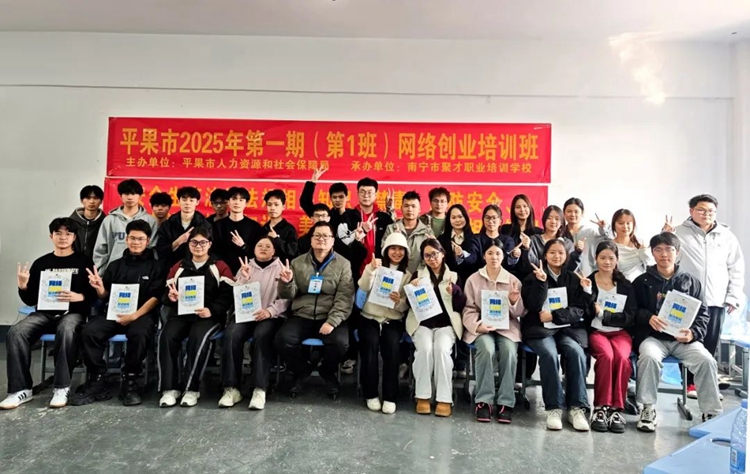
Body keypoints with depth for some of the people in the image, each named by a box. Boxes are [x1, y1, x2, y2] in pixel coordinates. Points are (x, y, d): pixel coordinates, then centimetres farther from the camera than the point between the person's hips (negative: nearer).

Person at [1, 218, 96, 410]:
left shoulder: (84, 262, 6)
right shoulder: (41, 263, 15)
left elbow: (96, 293, 1)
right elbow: (30, 300, 14)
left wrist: (80, 297, -19)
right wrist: (23, 286, -5)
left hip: (73, 313, -4)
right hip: (45, 313, 4)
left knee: (66, 330, -37)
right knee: (16, 332, -25)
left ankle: (62, 387, -28)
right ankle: (21, 388, -16)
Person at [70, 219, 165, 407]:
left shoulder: (156, 266, 5)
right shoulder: (116, 265, 18)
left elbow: (156, 297, -5)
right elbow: (106, 296, 17)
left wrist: (135, 315, -18)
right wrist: (99, 288, -7)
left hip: (143, 313, -4)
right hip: (114, 312, 4)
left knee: (139, 334, -35)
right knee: (88, 332, -23)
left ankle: (130, 382, -16)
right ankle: (97, 382, -11)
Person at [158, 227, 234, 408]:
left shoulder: (220, 267, 7)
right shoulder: (178, 267, 19)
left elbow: (227, 296, -2)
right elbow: (165, 294, 17)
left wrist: (211, 310, -18)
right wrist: (170, 297, -8)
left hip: (209, 316, -3)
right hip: (180, 313, 3)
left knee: (199, 336, -34)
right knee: (167, 336, -27)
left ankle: (192, 388, -23)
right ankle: (169, 388, -18)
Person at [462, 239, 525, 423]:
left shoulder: (513, 280, 7)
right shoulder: (473, 279, 4)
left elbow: (519, 313, 6)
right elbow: (469, 309, 1)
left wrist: (515, 302, -16)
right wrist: (477, 325, -18)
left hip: (507, 326, 1)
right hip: (481, 326, -1)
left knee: (509, 351, -30)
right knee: (487, 349, -32)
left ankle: (505, 402, -19)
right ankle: (483, 400, -21)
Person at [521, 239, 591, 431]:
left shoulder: (574, 279, 12)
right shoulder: (533, 277, 7)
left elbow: (579, 310, 3)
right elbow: (533, 306, -7)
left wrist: (554, 316, -11)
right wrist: (541, 282, -17)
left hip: (568, 328, 2)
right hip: (539, 328, -2)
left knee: (576, 352, -29)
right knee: (549, 353, -32)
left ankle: (577, 407, -21)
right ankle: (554, 407, -23)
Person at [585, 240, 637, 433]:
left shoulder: (626, 286, 11)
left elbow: (630, 317, 2)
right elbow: (585, 315, -3)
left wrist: (603, 313, -10)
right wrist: (587, 293, -18)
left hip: (620, 332, 2)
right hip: (596, 331, -2)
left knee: (622, 357, -31)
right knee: (606, 356, -33)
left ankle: (617, 409, -22)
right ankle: (600, 408, -24)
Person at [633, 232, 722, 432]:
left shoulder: (690, 281, 11)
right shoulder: (642, 282, 6)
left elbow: (702, 313, 9)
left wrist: (693, 333, -10)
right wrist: (648, 318, -18)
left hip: (683, 338, 2)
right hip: (653, 336, -2)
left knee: (707, 360, -26)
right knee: (648, 356, -33)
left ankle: (712, 413, -10)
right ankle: (648, 409, -18)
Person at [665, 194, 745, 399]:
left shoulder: (726, 236, 9)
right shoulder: (679, 233, 1)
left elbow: (737, 268, 11)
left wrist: (733, 296, 6)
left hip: (716, 300, 3)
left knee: (710, 344, 8)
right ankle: (690, 382, 13)